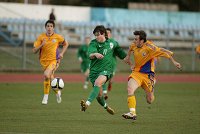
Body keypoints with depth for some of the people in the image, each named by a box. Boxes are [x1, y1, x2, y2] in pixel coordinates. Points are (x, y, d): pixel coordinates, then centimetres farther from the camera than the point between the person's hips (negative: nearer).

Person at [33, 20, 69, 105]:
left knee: (46, 75, -25)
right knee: (50, 78, 11)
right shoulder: (41, 37, -2)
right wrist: (41, 45, -21)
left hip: (54, 60, -3)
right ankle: (57, 92, 41)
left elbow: (66, 44, 16)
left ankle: (46, 97, -11)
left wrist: (62, 53, 2)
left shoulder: (57, 37, -3)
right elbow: (34, 51, -4)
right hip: (44, 61, 3)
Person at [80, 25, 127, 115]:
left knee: (98, 82, -33)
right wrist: (95, 54, -48)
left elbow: (121, 53, 22)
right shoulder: (93, 43, -4)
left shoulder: (112, 43, 4)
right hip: (94, 70, 2)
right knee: (99, 95, 4)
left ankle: (87, 103, -46)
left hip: (106, 70, -2)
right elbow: (90, 55, -24)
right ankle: (106, 106, 38)